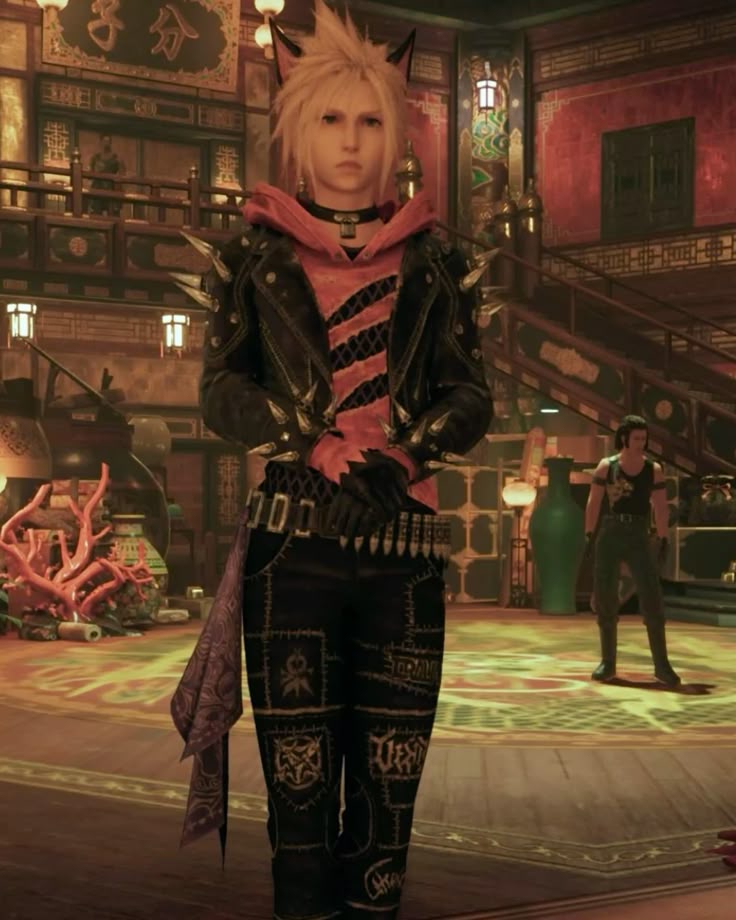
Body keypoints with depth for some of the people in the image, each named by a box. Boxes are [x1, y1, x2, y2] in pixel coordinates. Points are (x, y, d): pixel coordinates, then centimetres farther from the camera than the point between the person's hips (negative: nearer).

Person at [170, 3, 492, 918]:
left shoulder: (431, 261, 12)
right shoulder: (255, 255, 9)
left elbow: (470, 396, 5)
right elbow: (222, 392, 0)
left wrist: (402, 454, -15)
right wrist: (321, 451, -16)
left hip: (406, 553, 2)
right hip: (294, 547, -1)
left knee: (387, 800, 1)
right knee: (300, 792, -3)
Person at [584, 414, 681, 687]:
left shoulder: (654, 469, 3)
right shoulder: (606, 466, 0)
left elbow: (661, 508, 4)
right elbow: (593, 504, 2)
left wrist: (664, 543, 0)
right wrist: (588, 538, -2)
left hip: (639, 538, 0)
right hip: (609, 536, 0)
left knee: (652, 599, -10)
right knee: (605, 598, 2)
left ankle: (662, 665, -5)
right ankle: (608, 663, 13)